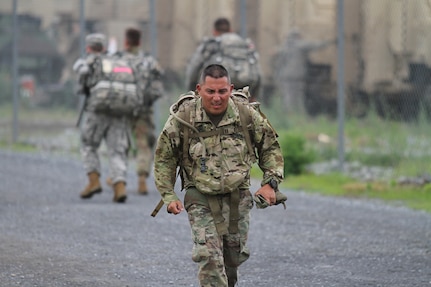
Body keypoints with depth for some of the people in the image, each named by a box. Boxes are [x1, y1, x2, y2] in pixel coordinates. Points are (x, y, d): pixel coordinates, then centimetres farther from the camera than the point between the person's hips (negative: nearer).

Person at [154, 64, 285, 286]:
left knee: (234, 256, 15)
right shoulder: (182, 118, -12)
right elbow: (164, 158, 0)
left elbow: (270, 146, 8)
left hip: (237, 198, 3)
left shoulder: (246, 114, -8)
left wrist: (270, 182, -1)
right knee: (209, 257, -17)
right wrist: (169, 196, -4)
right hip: (201, 199, -3)